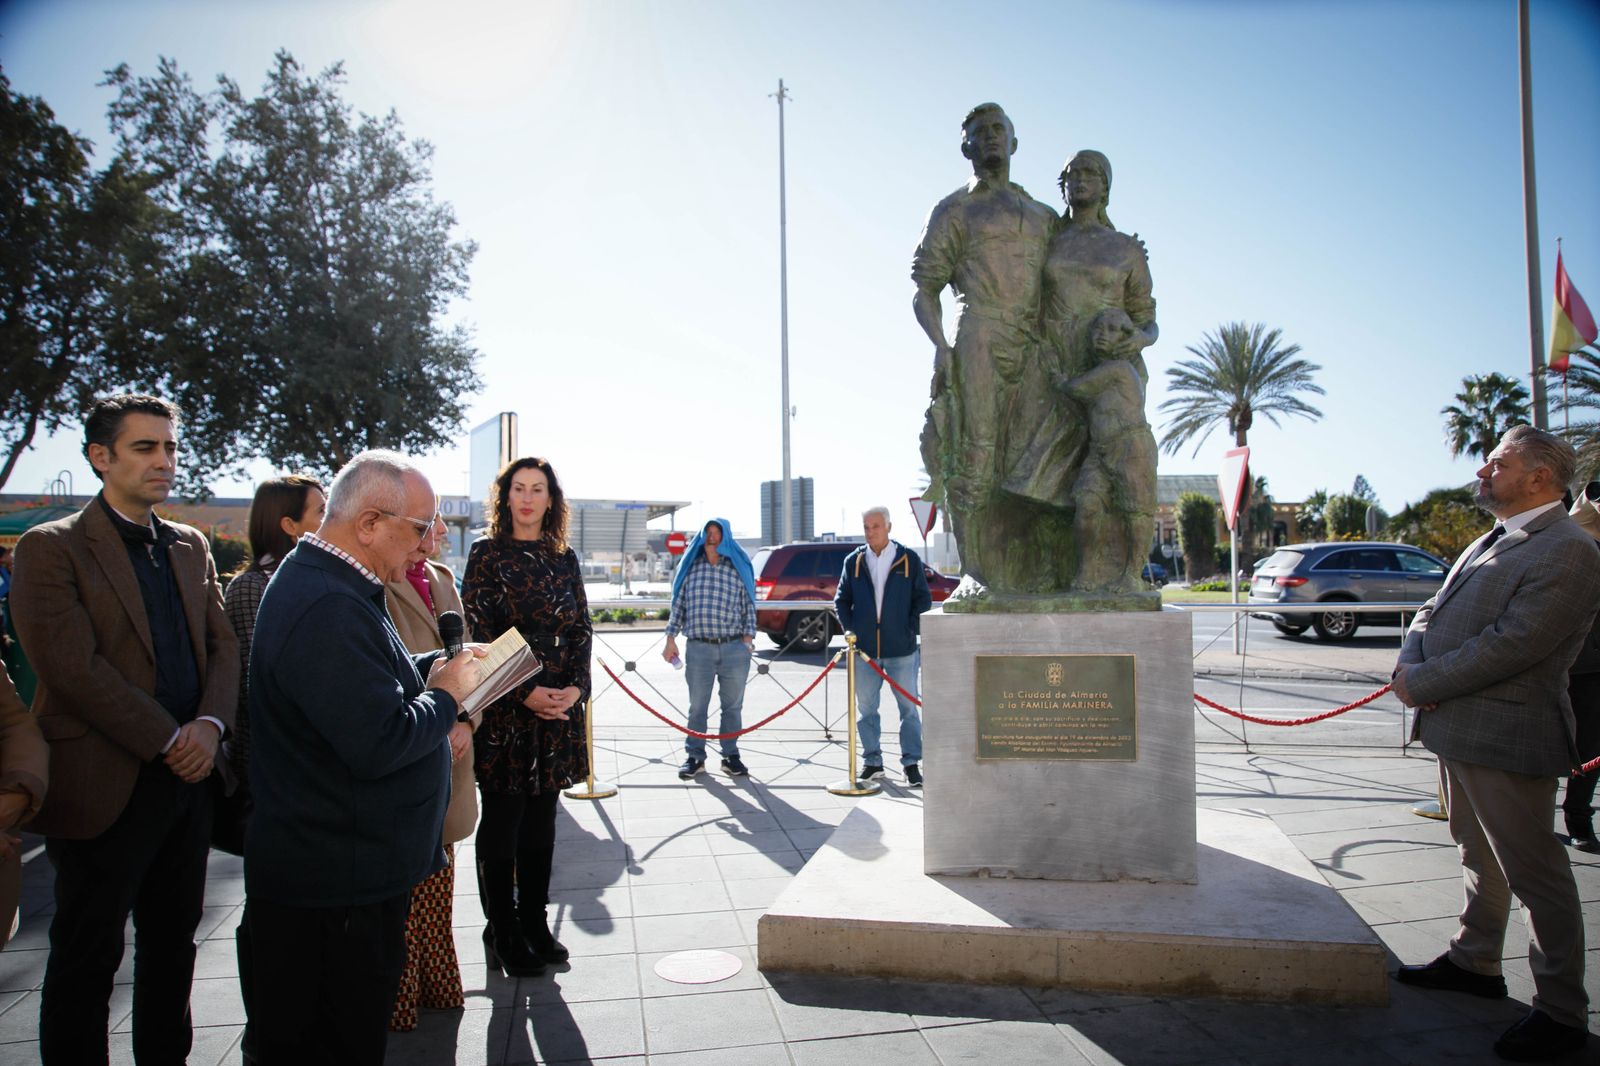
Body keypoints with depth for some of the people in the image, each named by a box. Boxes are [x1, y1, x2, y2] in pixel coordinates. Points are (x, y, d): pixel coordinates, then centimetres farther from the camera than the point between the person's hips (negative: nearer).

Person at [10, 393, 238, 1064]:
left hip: (187, 776, 6)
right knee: (89, 954, 9)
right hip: (106, 787, -6)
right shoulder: (51, 548, -8)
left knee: (173, 942, 17)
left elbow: (222, 645, 8)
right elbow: (74, 668, -16)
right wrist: (168, 740, -16)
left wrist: (210, 725, -9)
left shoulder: (191, 548, 11)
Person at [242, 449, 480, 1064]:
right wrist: (445, 695, -13)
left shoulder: (320, 582, 9)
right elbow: (379, 744, -30)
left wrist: (431, 667, 7)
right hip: (337, 890, -10)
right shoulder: (328, 608, -26)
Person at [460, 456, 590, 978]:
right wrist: (526, 693, -15)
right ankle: (503, 934, 17)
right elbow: (478, 633, -8)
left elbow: (581, 628, 9)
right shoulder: (487, 554, -2)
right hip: (503, 709, -4)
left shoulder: (564, 558, 10)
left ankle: (535, 924, 24)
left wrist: (575, 687, -7)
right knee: (502, 820, 4)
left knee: (541, 818, 12)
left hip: (559, 705, 4)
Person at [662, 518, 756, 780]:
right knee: (697, 706, 6)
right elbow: (678, 604, 10)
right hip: (698, 648, 0)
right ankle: (694, 757, 16)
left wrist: (748, 636, 0)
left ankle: (731, 756, 19)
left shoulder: (739, 568, 7)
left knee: (733, 705, 8)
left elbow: (749, 606, 8)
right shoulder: (690, 567, 8)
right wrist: (671, 638, 6)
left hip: (734, 648, 0)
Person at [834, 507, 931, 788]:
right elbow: (841, 600, 11)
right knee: (865, 708, 9)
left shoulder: (909, 559, 0)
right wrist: (850, 628, 0)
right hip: (864, 648, 2)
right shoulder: (854, 561, 6)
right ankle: (872, 761, 21)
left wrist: (912, 630, -4)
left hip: (901, 648, -2)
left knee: (909, 707, 2)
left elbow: (923, 599, 3)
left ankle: (911, 763, 12)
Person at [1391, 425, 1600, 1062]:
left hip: (1506, 735, -9)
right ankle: (1475, 962, 38)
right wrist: (1412, 665, -6)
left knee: (1534, 873, 2)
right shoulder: (1490, 543, 16)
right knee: (1479, 858, 22)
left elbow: (1511, 644, -23)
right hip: (1457, 727, 9)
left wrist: (1422, 684, -16)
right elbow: (1431, 614, 14)